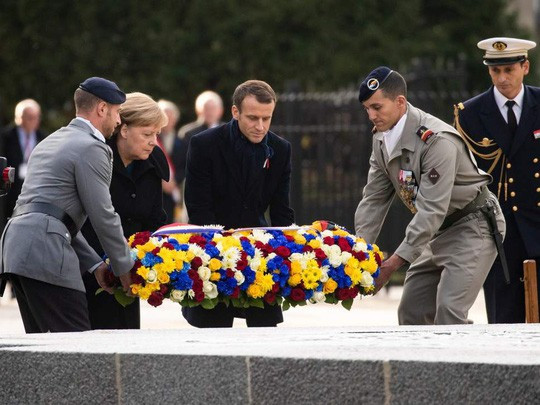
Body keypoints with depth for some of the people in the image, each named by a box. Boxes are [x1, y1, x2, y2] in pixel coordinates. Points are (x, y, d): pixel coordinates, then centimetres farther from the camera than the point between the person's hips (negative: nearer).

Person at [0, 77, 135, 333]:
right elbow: (103, 216, -5)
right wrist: (124, 266, 7)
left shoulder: (50, 142, 26)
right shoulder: (91, 148, -4)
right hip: (44, 253, -10)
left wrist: (93, 263, 23)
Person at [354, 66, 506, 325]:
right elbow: (374, 200, 4)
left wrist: (397, 261, -31)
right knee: (411, 312, 6)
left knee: (449, 310, -22)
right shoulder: (382, 139, 0)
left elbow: (432, 209, -30)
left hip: (472, 227, -9)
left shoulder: (437, 140, -27)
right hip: (439, 232, 9)